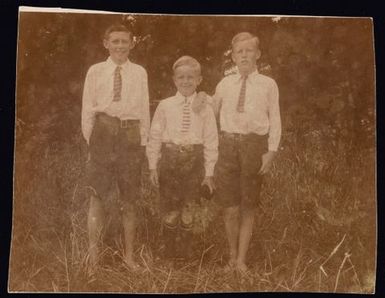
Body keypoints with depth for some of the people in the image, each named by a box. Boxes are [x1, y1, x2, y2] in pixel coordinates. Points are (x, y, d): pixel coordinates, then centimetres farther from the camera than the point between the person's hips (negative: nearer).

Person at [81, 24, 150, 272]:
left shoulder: (139, 72, 6)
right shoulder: (95, 71, 5)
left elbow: (144, 108, 7)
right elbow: (88, 107, 6)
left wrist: (143, 141, 4)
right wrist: (89, 138, 1)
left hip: (130, 134, 1)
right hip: (103, 132, -1)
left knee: (129, 198, 8)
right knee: (97, 195, 1)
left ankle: (129, 255, 21)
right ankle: (94, 256, 11)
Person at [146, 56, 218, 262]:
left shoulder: (204, 108, 1)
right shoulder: (165, 106, 1)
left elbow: (211, 141, 1)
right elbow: (155, 137, 4)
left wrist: (209, 172, 0)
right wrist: (153, 166, 1)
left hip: (194, 160, 0)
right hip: (170, 158, 0)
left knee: (188, 206, 10)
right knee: (170, 206, 6)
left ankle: (186, 248, 27)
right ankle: (170, 248, 24)